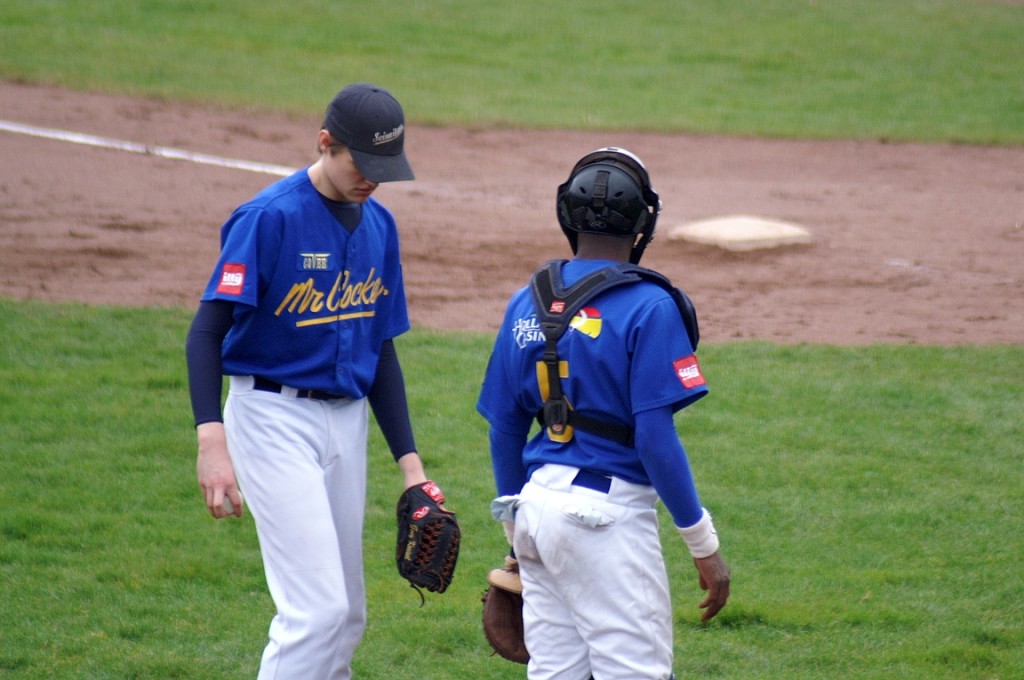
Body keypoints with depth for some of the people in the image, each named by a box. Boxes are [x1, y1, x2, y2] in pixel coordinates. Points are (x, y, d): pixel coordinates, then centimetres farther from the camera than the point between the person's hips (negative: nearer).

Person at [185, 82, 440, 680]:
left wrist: (410, 462, 10)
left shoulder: (380, 225, 8)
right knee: (319, 609, -15)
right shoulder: (269, 217, -14)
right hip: (275, 419, -7)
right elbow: (207, 332, -19)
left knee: (347, 619, 10)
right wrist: (211, 443, -32)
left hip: (349, 422, 7)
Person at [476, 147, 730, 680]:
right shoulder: (647, 306, -10)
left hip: (539, 502, 7)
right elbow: (655, 437, -15)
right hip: (607, 515, -7)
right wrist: (703, 543, -9)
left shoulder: (526, 304, 8)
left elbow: (503, 430, 13)